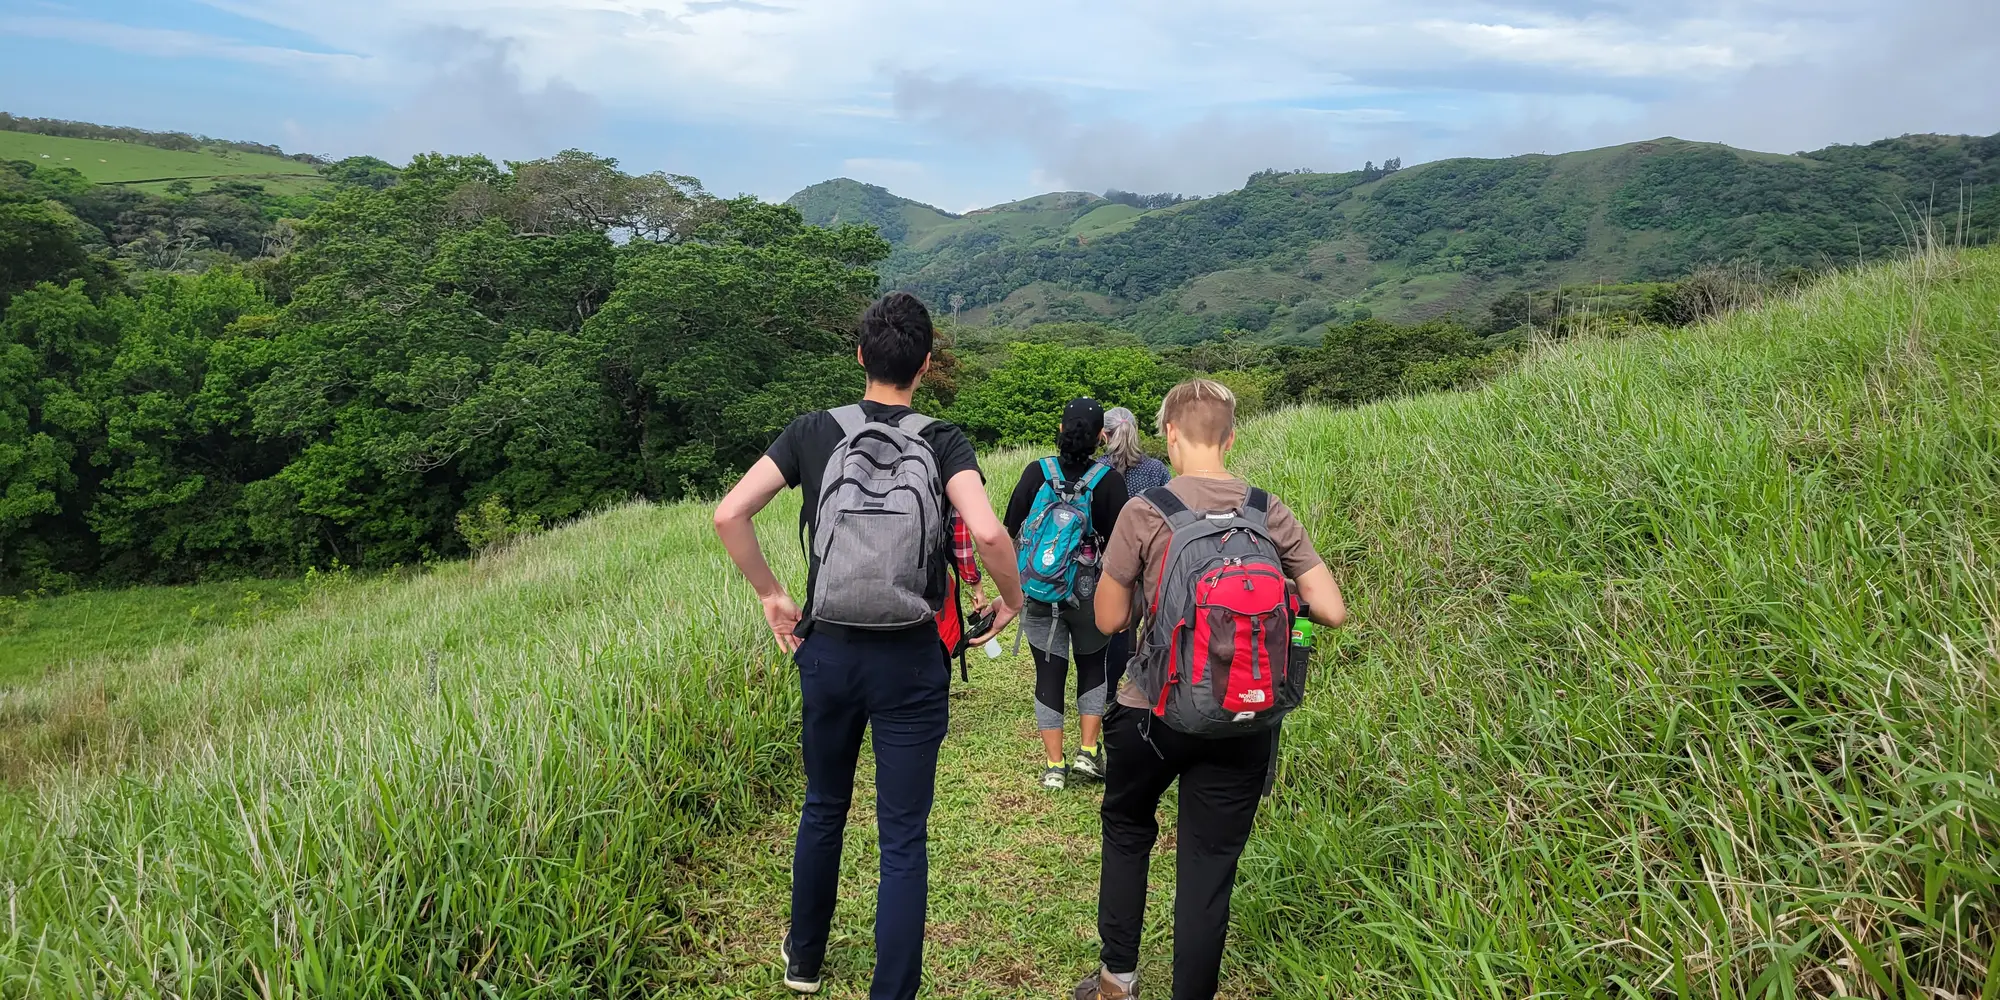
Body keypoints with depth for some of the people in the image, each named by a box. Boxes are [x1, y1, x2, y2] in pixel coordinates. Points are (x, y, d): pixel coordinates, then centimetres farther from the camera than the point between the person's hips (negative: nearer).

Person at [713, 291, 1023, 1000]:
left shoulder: (814, 432, -2)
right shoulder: (942, 443, -8)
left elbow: (729, 515, -9)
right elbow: (986, 532, -25)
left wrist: (771, 595, 3)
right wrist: (1012, 597, -6)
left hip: (828, 650, 3)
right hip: (911, 661, -3)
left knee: (824, 809, 23)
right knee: (903, 838, 6)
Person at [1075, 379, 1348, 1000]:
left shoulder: (1144, 512, -10)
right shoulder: (1270, 513, -3)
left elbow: (1109, 620, -3)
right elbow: (1332, 611, -6)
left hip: (1154, 712, -1)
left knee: (1127, 828, 23)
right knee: (1209, 866, 10)